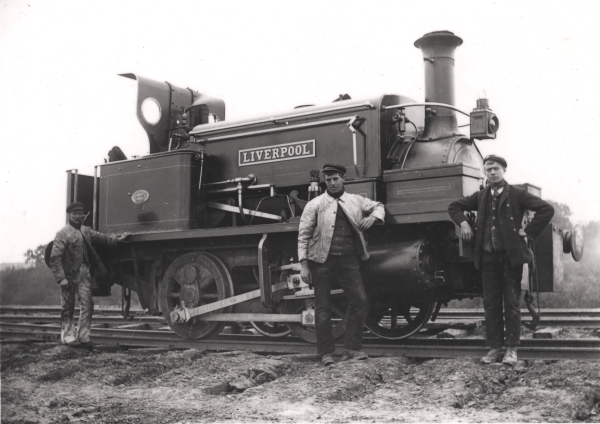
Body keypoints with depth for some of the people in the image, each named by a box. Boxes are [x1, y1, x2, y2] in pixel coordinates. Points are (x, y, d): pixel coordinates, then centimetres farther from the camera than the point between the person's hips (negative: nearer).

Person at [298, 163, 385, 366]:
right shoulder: (314, 205, 0)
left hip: (348, 259, 3)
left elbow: (377, 206, 26)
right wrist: (304, 266, -7)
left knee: (359, 299, -4)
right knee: (323, 306, 2)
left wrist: (373, 217, 1)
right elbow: (303, 236, -1)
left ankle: (352, 348, 10)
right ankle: (326, 352, 15)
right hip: (322, 259, -2)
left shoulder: (356, 201, 10)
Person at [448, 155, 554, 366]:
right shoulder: (481, 197, 12)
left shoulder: (517, 194, -1)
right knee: (491, 303, 5)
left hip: (511, 255, -4)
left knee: (512, 302, 1)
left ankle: (511, 349, 7)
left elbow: (547, 209, -9)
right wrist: (463, 223, 8)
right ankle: (495, 347, 12)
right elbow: (454, 206, 24)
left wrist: (528, 231, -10)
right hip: (488, 256, 4)